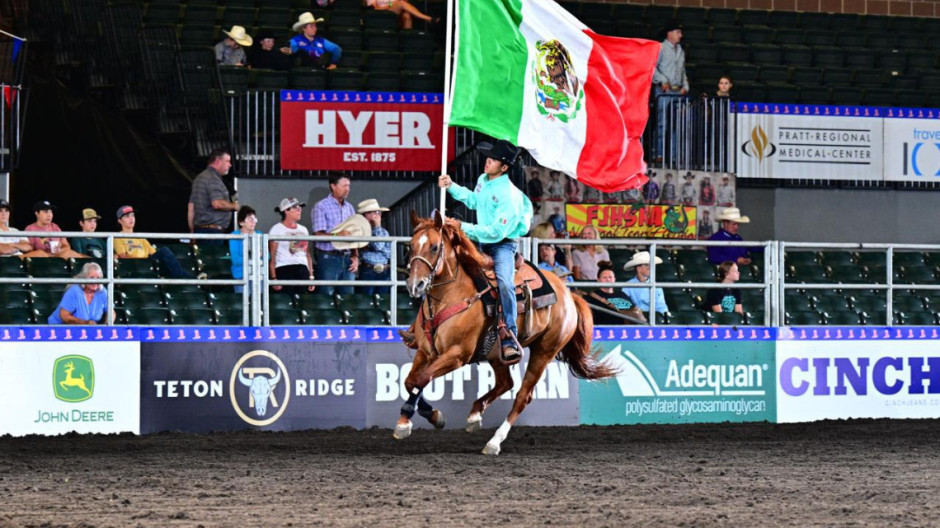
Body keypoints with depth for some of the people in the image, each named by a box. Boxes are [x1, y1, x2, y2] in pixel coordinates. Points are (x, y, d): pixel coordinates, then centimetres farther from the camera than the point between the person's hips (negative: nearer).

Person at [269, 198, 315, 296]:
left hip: (302, 270, 5)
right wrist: (273, 278, -13)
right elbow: (271, 257, -5)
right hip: (284, 269, -5)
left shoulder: (303, 230, 18)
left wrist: (311, 276, 14)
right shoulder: (277, 230, 1)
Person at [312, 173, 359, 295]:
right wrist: (339, 235, -26)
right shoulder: (321, 207, -3)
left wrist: (355, 256, 4)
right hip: (328, 257, -5)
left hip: (347, 258, 5)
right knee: (327, 297, -5)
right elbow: (319, 235, -11)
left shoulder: (349, 207, 15)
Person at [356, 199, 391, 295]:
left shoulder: (384, 232, 14)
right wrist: (377, 227, -5)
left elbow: (390, 253, 10)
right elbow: (378, 246, -13)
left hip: (384, 273, 6)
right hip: (367, 272, -6)